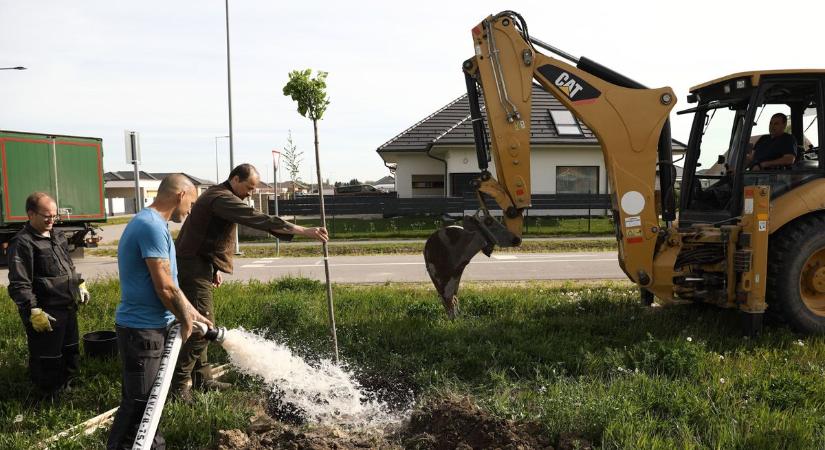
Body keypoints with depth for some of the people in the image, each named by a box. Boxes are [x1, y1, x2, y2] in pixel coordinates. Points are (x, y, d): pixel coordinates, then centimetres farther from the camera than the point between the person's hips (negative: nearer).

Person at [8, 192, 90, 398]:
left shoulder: (58, 236, 10)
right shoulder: (22, 243, -17)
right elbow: (19, 285, -22)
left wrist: (80, 285, 21)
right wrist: (34, 311, -27)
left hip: (68, 306, 9)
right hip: (46, 313, -9)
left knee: (71, 351, 22)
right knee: (46, 360, 2)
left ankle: (69, 387, 41)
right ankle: (50, 397, 18)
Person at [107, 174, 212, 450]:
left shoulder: (152, 223, 13)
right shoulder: (153, 226, -20)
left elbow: (167, 282, 18)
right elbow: (165, 287, -22)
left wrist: (193, 313, 20)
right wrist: (185, 321, -7)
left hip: (147, 326, 10)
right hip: (143, 330, -10)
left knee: (148, 399, 21)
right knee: (139, 404, -1)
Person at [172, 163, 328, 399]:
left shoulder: (216, 195, 17)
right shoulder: (222, 199, -17)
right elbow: (259, 220, -29)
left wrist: (214, 269, 23)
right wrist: (303, 231, -32)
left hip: (198, 265, 11)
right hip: (193, 267, -11)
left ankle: (201, 377, 20)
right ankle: (180, 383, -5)